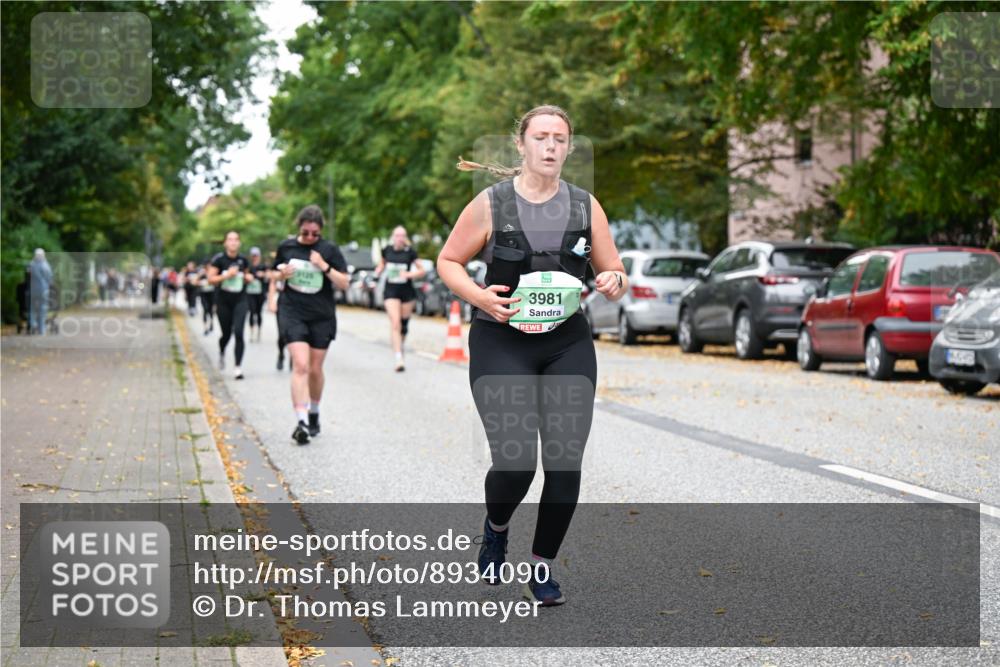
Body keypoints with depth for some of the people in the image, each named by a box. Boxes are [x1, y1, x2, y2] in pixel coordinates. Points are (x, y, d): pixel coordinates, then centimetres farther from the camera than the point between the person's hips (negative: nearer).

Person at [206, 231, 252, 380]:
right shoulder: (219, 259, -7)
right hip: (224, 300, -1)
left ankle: (238, 366, -10)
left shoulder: (243, 260, 3)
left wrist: (248, 277, -2)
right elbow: (211, 279, -8)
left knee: (238, 332, -13)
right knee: (226, 333, 10)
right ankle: (222, 353, 46)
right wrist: (226, 275, -19)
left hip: (240, 300, 1)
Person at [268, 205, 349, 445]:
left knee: (315, 369, 10)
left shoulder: (329, 250, -2)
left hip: (321, 316, 1)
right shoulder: (286, 247, 3)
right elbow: (275, 274, 17)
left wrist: (324, 266, -18)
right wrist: (272, 296, -1)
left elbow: (344, 283, -4)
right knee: (300, 365, -16)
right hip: (292, 312, -1)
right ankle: (301, 421, -21)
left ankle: (314, 413, 33)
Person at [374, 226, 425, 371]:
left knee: (404, 323, 11)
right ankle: (399, 358, -18)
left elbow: (422, 271, -1)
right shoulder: (387, 250, 0)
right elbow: (381, 265, 18)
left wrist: (409, 274, -17)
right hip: (391, 291, 0)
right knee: (395, 323, -13)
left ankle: (401, 345, 40)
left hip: (407, 291, 0)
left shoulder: (410, 252, -5)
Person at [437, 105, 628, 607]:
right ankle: (495, 528, 22)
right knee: (514, 460, -14)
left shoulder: (586, 206, 6)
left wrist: (614, 282, -12)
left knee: (566, 461, -2)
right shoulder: (491, 204, -2)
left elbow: (614, 273, 13)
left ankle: (542, 570, 17)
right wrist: (478, 296, -14)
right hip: (501, 343, -3)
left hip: (568, 344, 3)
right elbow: (448, 261, 5)